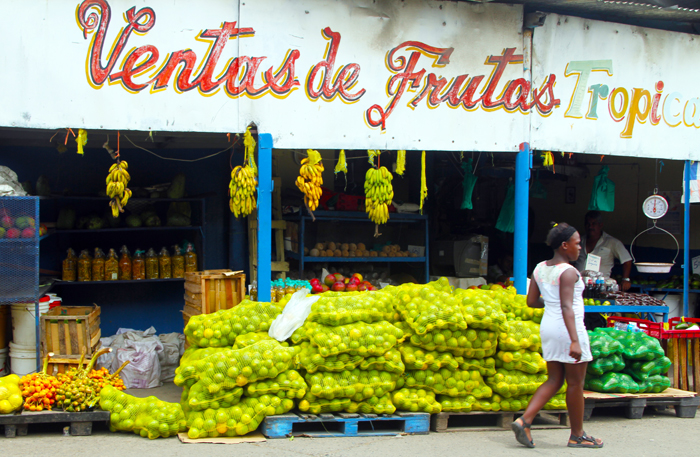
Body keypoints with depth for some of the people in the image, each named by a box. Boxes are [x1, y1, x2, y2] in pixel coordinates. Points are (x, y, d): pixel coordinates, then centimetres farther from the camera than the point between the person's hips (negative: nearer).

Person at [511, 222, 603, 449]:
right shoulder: (568, 272, -16)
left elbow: (531, 301, 10)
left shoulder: (540, 268, 6)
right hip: (568, 328, -8)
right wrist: (575, 341, -29)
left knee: (554, 380, 13)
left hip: (548, 326, 8)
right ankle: (577, 435, 15)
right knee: (575, 383, 5)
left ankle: (524, 420, -1)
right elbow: (567, 308, -25)